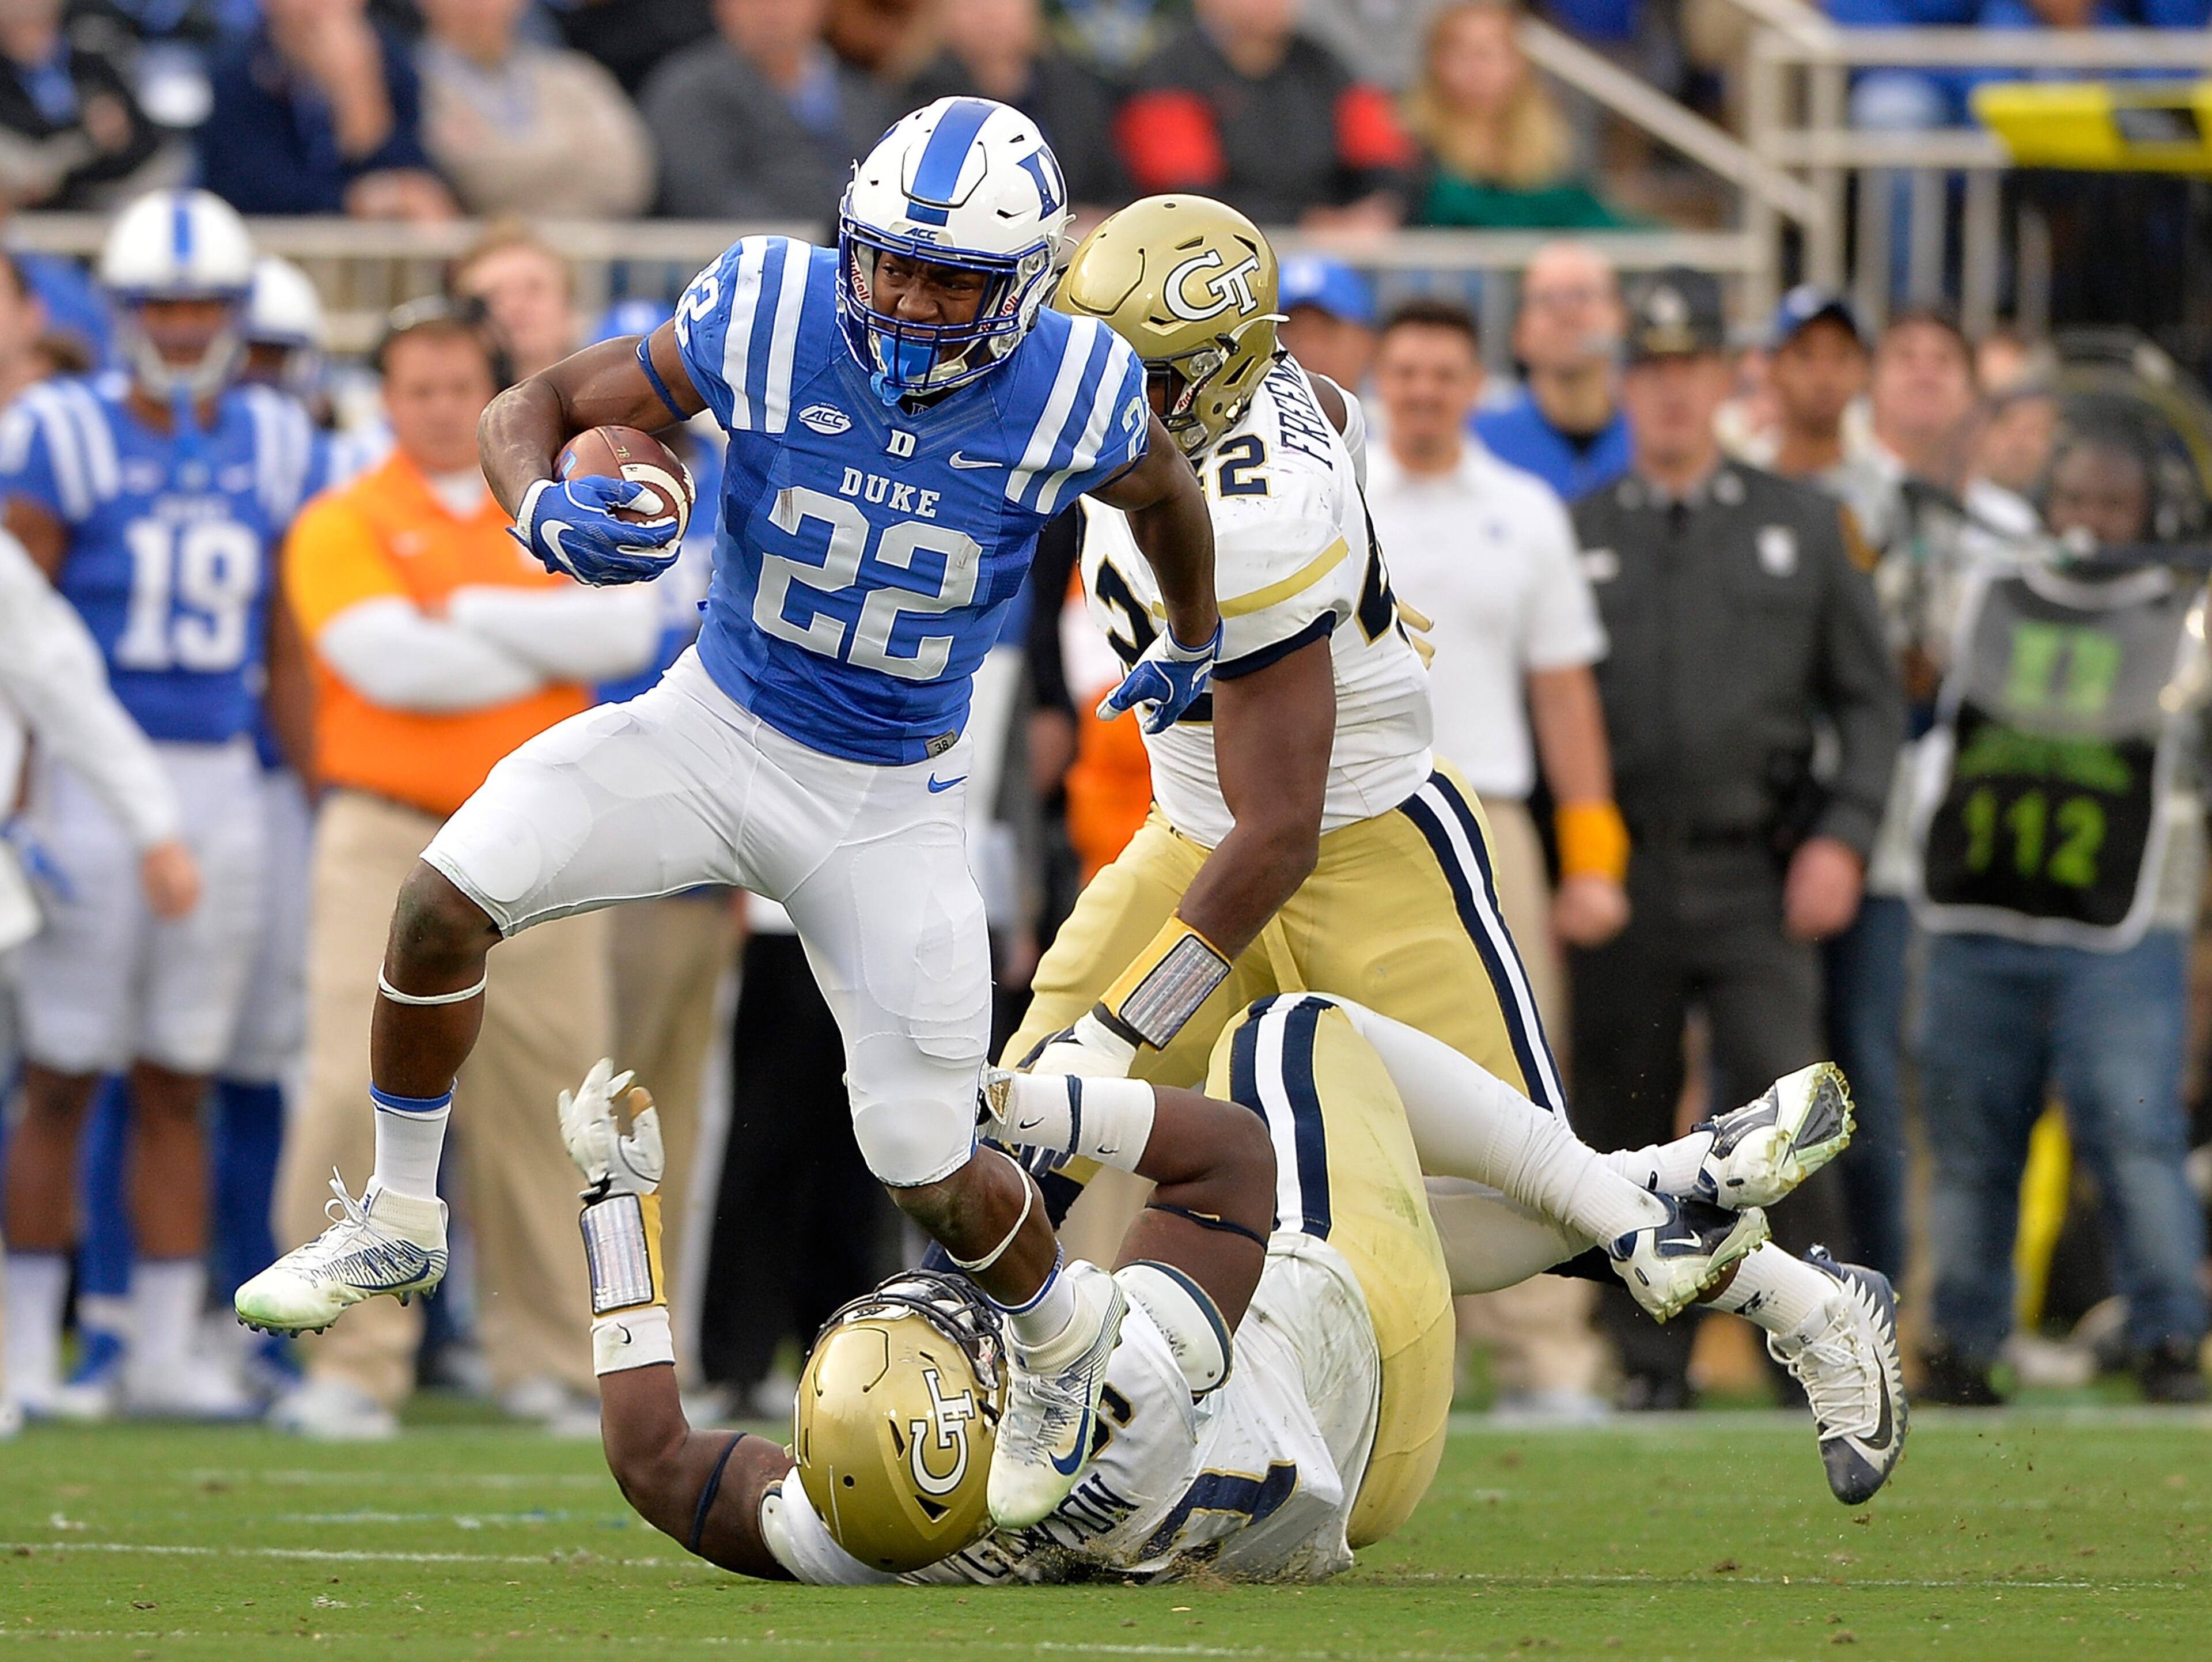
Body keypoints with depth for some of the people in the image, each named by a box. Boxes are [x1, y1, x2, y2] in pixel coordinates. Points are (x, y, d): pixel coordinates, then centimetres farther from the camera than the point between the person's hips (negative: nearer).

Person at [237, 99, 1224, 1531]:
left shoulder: (1069, 401, -20)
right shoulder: (771, 319, -19)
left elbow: (1166, 493, 5)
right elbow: (537, 406, -10)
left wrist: (1194, 642, 24)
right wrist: (544, 508, -34)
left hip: (887, 805, -1)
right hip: (715, 728, 1)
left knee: (932, 1174, -1)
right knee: (449, 898, -19)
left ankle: (1064, 1335, 34)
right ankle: (399, 1224, 4)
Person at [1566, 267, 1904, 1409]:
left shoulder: (1803, 527, 11)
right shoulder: (1573, 534, 11)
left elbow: (1870, 700, 11)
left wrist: (1843, 836, -3)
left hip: (1758, 878, -1)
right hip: (1617, 876, 1)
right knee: (1622, 1122, 1)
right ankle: (1647, 1364, 10)